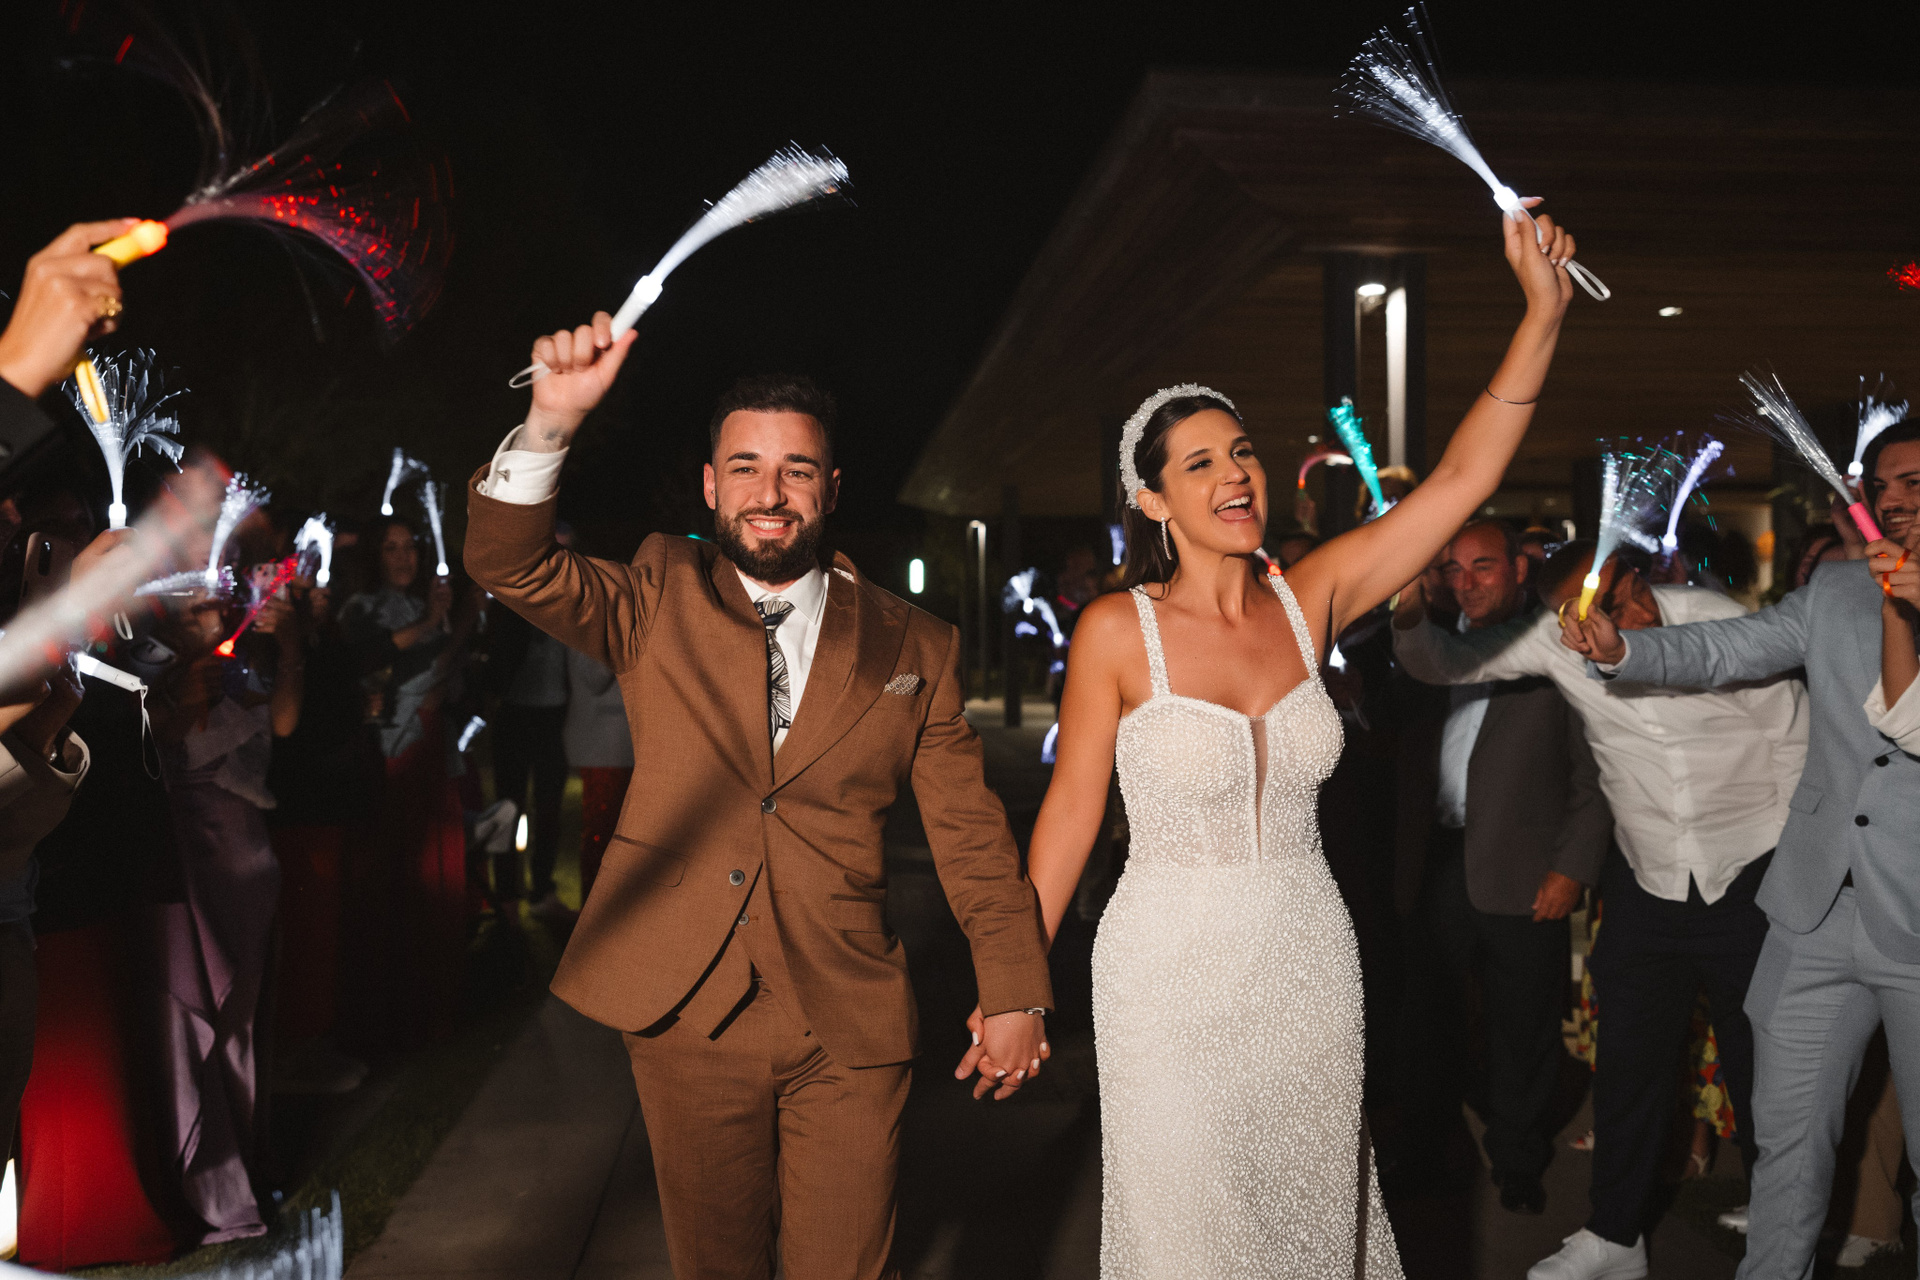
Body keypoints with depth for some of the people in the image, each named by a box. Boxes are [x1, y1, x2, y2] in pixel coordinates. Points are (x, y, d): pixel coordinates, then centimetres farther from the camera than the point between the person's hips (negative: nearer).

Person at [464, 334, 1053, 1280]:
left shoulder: (914, 650, 1)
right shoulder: (660, 602, 2)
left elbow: (970, 833, 4)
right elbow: (510, 564, -11)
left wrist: (1014, 994, 2)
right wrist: (551, 420, -27)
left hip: (848, 1029, 0)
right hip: (686, 1016, 1)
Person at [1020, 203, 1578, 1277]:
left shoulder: (1307, 602, -1)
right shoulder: (1117, 632, -10)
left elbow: (1462, 479, -7)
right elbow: (1072, 808, -5)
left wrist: (1545, 312, -15)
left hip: (1310, 966, 4)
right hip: (1172, 974, -3)